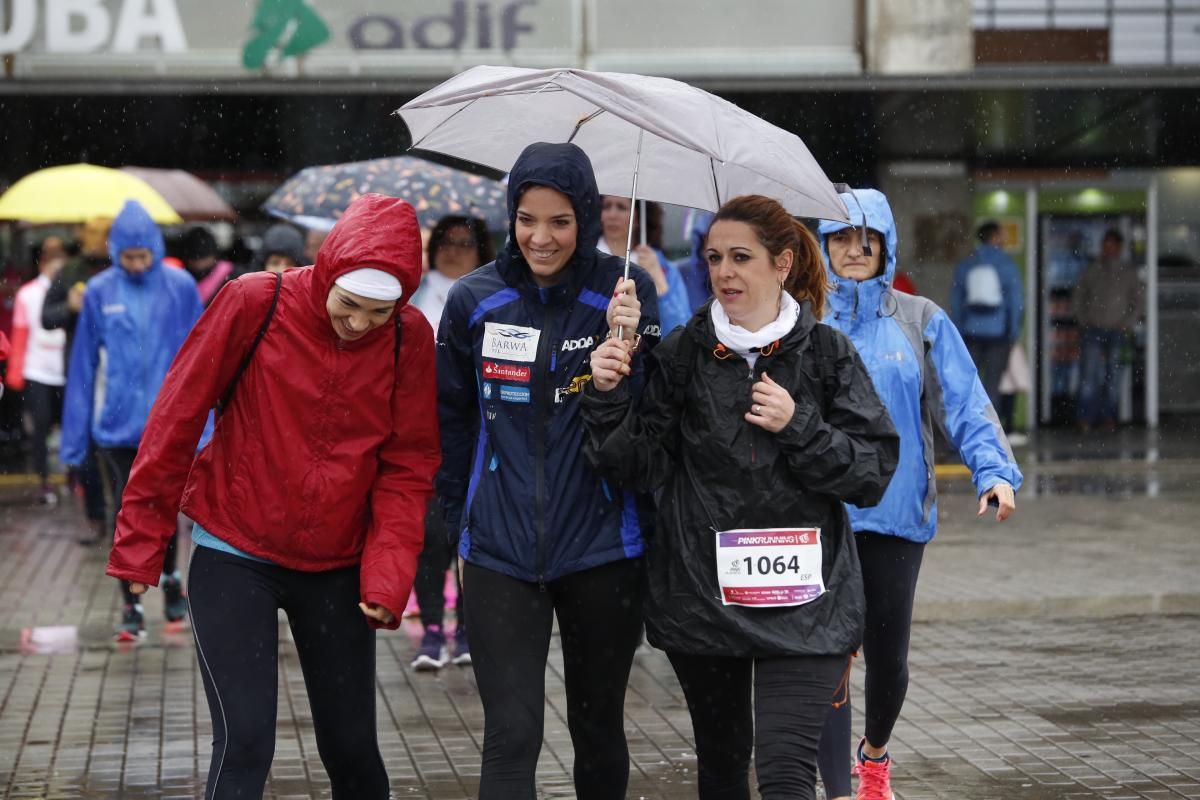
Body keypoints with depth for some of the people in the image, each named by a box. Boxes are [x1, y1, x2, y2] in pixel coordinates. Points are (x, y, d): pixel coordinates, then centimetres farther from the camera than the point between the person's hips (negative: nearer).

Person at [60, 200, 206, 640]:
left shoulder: (180, 288, -4)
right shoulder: (99, 293, -2)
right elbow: (83, 365, 1)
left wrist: (202, 423, -3)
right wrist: (75, 437, 0)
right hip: (116, 425, 0)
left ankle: (169, 578, 36)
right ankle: (131, 606, 13)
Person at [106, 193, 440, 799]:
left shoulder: (410, 337, -7)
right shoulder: (254, 304, -14)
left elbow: (408, 465, -1)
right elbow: (177, 419, -7)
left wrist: (389, 573, -12)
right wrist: (140, 540, -4)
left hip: (338, 568, 3)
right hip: (235, 557, -2)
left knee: (352, 747, 8)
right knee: (244, 744, -10)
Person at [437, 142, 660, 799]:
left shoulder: (624, 292, -3)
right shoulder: (474, 300, 0)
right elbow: (452, 419, 11)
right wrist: (459, 521, 11)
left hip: (602, 551, 0)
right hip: (499, 555, 0)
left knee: (598, 727, 14)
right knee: (511, 737, -5)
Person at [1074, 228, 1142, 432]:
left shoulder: (1129, 272, 5)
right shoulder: (1092, 270, 5)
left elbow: (1137, 301, 7)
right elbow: (1079, 297, 11)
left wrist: (1128, 324, -2)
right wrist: (1083, 321, 1)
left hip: (1117, 331, 1)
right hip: (1093, 330, -1)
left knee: (1112, 376, 3)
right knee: (1089, 375, -8)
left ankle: (1109, 418, 10)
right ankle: (1086, 418, -7)